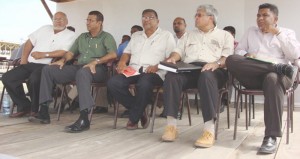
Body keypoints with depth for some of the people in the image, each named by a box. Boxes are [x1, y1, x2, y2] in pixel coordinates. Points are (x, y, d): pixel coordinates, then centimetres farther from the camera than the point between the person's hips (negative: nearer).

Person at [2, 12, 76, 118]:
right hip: (30, 64, 6)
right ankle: (24, 106, 3)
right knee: (7, 78, -9)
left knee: (34, 79, -36)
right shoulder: (45, 29, 19)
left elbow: (63, 52, -12)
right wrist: (24, 59, 7)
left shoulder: (70, 35, 3)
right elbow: (29, 42, 19)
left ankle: (35, 109, -13)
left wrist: (43, 55, -11)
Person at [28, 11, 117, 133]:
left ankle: (84, 119, -48)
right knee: (48, 70, -8)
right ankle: (44, 112, -13)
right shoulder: (82, 37, 27)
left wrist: (95, 62, -23)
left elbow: (113, 54, -11)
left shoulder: (106, 37, 7)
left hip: (98, 69, -7)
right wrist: (63, 60, 2)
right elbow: (71, 52, 24)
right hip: (79, 67, 7)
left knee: (82, 72, -43)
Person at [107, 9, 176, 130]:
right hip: (133, 70, 5)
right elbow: (127, 52, 23)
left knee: (144, 84, -39)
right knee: (113, 83, -24)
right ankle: (140, 111, -10)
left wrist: (157, 66, -17)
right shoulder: (136, 36, 27)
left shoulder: (166, 35, 11)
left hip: (153, 72, -4)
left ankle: (134, 118, -15)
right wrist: (122, 63, 0)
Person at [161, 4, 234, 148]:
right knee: (171, 76, -31)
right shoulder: (190, 35, 33)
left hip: (213, 71, -3)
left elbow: (228, 57, 3)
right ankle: (171, 125, -32)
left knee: (206, 76, -41)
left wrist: (217, 63, -18)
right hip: (188, 69, 3)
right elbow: (179, 51, 21)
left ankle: (209, 130, -43)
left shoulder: (225, 35, 20)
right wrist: (172, 59, -3)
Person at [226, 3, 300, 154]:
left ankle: (271, 137, -40)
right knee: (231, 60, -28)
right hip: (253, 76, 2)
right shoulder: (251, 31, 26)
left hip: (278, 74, -2)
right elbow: (238, 50, 18)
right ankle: (279, 67, -29)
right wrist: (246, 55, -6)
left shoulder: (287, 33, 19)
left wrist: (277, 33, 1)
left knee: (272, 79, -41)